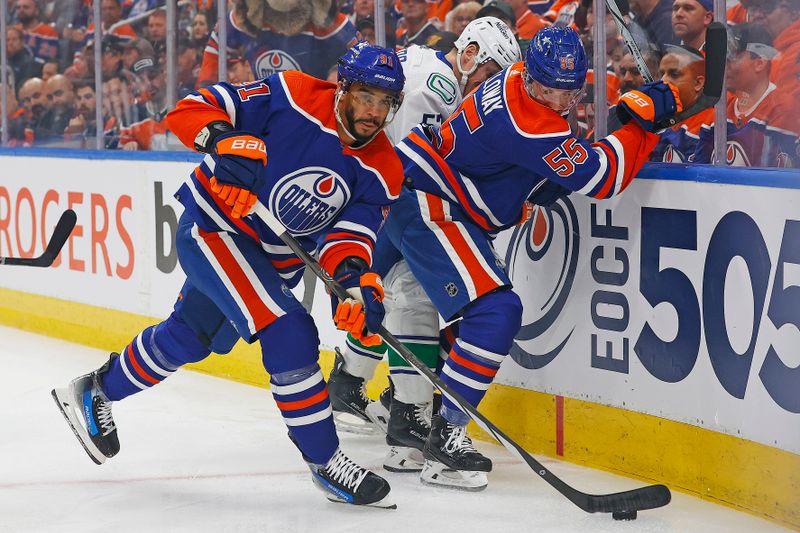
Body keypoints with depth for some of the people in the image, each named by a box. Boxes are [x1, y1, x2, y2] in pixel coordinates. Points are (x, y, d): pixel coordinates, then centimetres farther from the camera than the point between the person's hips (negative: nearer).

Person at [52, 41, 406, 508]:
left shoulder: (383, 172, -8)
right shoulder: (294, 96, -21)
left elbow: (348, 236, -17)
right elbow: (192, 110, -18)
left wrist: (357, 282, -38)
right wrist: (224, 140, -39)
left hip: (276, 258, 7)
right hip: (214, 228, -7)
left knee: (187, 338, 23)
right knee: (289, 334, -21)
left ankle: (97, 391, 48)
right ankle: (325, 463, -10)